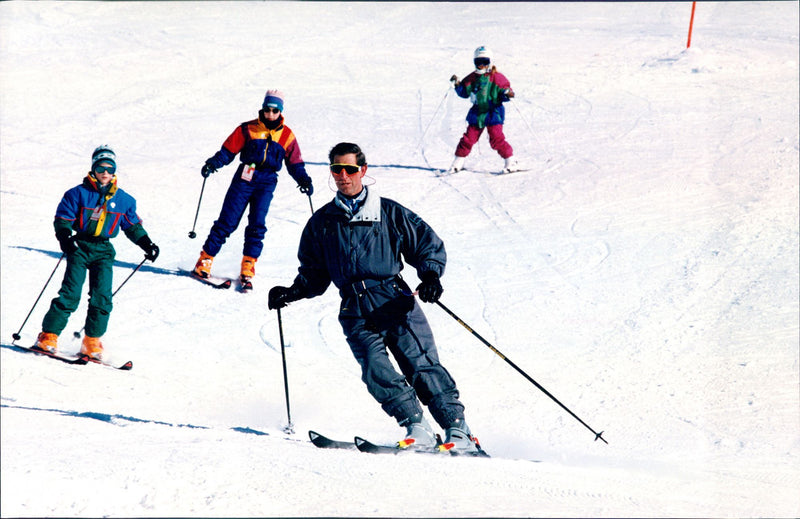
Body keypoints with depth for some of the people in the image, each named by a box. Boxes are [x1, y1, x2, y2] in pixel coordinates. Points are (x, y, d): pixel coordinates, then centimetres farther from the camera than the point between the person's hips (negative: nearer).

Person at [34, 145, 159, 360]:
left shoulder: (123, 200, 9)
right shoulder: (79, 193, -2)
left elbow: (133, 225, 21)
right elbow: (62, 219, -2)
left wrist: (147, 244, 12)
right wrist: (65, 237, -20)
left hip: (104, 251, 3)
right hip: (80, 247, -3)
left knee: (102, 296, -8)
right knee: (70, 294, -12)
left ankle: (92, 342, 0)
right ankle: (48, 336, -7)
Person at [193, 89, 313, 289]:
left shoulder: (287, 136, 8)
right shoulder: (248, 129, 3)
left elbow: (295, 163, 14)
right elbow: (228, 150, 3)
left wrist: (303, 180, -2)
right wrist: (214, 163, -12)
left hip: (267, 183, 1)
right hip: (244, 179, -1)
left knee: (257, 225, -9)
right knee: (227, 221, -5)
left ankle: (248, 268, -5)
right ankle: (205, 260, 1)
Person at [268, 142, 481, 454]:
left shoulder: (388, 212, 9)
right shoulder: (321, 222, 18)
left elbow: (429, 245, 12)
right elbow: (314, 274, 25)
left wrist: (430, 276, -6)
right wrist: (293, 293, 8)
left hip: (395, 302, -2)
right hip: (356, 313, 2)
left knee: (422, 366, -12)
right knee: (376, 370, -20)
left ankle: (458, 431, -8)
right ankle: (417, 428, -14)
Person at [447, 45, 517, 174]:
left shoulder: (496, 77, -4)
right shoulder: (472, 78, 9)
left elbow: (505, 91, -4)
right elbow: (465, 93, 12)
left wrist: (507, 94, -27)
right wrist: (458, 84, -4)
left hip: (493, 113, -4)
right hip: (477, 113, 4)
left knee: (496, 139, -11)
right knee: (468, 138, 3)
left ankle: (510, 161, 1)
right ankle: (458, 162, 13)